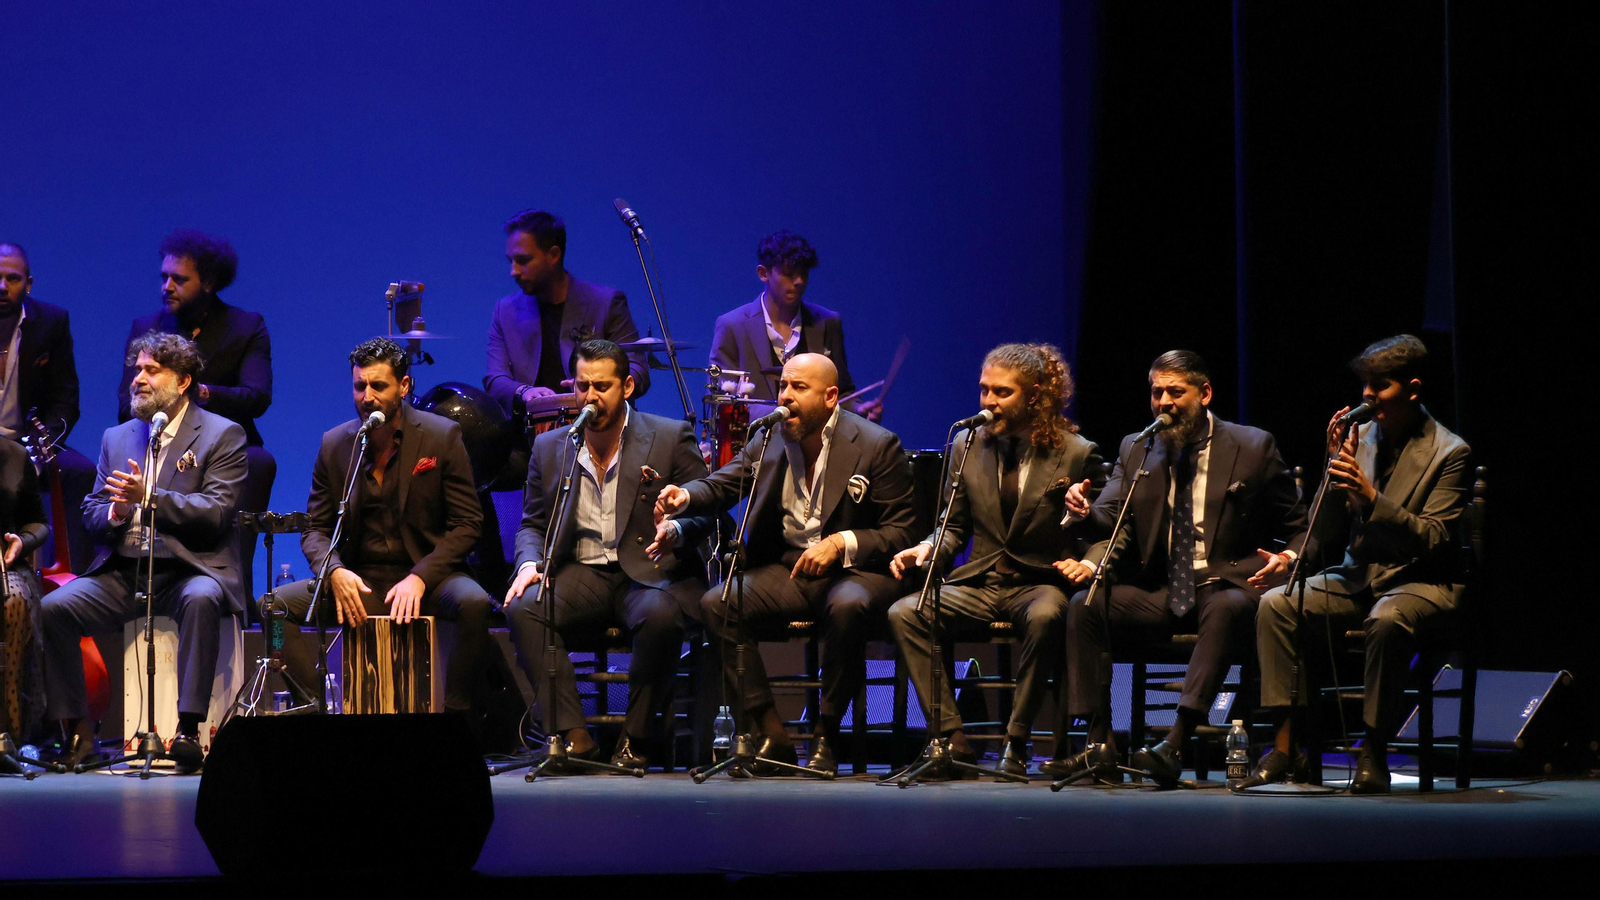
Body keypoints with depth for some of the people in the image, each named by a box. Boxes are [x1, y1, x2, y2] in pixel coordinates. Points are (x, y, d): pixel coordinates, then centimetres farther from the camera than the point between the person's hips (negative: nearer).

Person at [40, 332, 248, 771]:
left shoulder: (222, 435, 2)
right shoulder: (116, 438, 19)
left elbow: (217, 512, -11)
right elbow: (92, 512, 15)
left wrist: (150, 497, -19)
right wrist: (115, 512, -9)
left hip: (188, 570, -4)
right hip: (122, 574, 5)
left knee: (201, 599, -39)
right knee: (53, 608, -20)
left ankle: (188, 727, -37)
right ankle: (77, 729, -10)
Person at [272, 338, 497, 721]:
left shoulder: (442, 436, -2)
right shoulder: (334, 445, 6)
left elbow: (467, 524, -4)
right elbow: (315, 530, 8)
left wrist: (419, 578, -19)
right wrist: (335, 572, -15)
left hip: (426, 577, -3)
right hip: (358, 584, 3)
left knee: (473, 603, -35)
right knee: (277, 603, -19)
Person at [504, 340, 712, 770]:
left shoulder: (671, 438, 2)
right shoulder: (550, 447, 11)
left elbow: (705, 512, -1)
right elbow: (533, 524, 16)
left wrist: (677, 531, -25)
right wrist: (529, 564, -7)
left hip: (650, 573, -3)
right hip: (581, 576, 3)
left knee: (659, 615, -38)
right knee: (522, 609, -27)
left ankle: (636, 737, -19)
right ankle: (572, 734, -25)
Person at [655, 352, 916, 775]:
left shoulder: (878, 446, -6)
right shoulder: (768, 440, 8)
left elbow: (901, 533, -7)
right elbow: (721, 486, 4)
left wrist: (842, 543, -23)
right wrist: (684, 496, -19)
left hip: (854, 569, -5)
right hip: (786, 570, 5)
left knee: (847, 606, -39)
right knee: (716, 604, -20)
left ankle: (826, 737, -22)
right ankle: (771, 735, -18)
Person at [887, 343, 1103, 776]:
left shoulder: (1077, 453, -2)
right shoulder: (968, 446, 9)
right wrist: (928, 547, -6)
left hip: (1040, 583, -4)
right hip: (979, 584, 4)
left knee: (1045, 617, -39)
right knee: (903, 613, -22)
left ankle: (1016, 744, -27)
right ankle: (952, 739, -22)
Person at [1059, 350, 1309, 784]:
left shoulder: (1253, 447, 2)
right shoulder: (1135, 449, 12)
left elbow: (1300, 529, 5)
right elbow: (1114, 524, 2)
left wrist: (1288, 560, -18)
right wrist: (1086, 512, -22)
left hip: (1227, 587, -4)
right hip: (1159, 593, 4)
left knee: (1228, 609, -38)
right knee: (1084, 605, -21)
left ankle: (1175, 745, -45)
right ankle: (1100, 744, -21)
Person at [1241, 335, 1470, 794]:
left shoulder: (1448, 453, -9)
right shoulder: (1358, 438, 5)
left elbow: (1432, 540, -17)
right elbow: (1328, 536, 5)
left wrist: (1370, 497, -26)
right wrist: (1335, 466, -9)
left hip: (1419, 582, -5)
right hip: (1358, 576, 5)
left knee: (1387, 620, -39)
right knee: (1275, 605, -18)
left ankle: (1373, 753, -26)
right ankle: (1285, 746, -17)